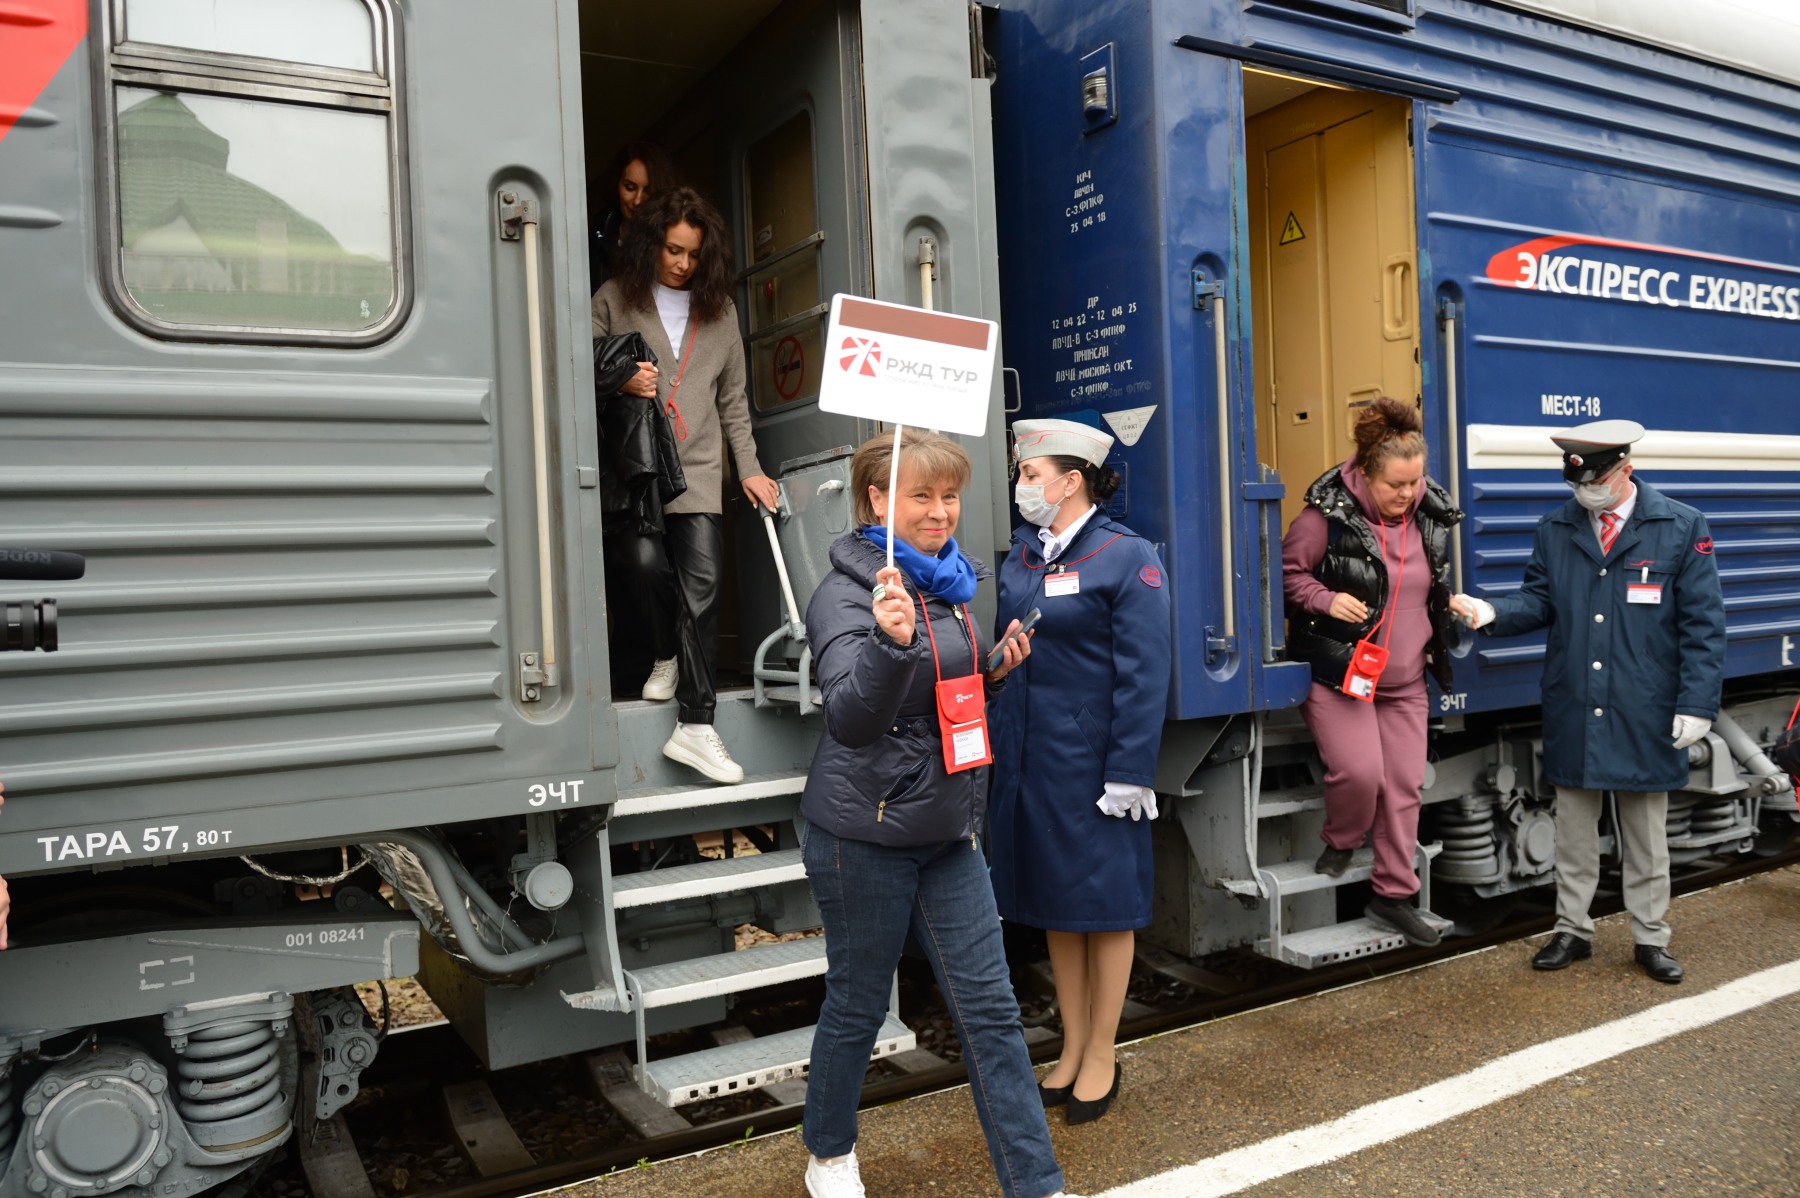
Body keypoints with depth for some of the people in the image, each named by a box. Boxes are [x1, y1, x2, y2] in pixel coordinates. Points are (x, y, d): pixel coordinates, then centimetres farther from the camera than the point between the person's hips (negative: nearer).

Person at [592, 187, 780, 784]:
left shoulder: (719, 310, 15)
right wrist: (619, 382, -14)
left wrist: (750, 468, 12)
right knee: (643, 561, -19)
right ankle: (668, 655, 14)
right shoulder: (614, 299, 7)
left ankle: (695, 725, -10)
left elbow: (733, 398, 18)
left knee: (701, 584, -11)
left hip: (697, 471, 1)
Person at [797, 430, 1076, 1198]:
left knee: (989, 1007, 9)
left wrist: (993, 670, 4)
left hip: (947, 832, 7)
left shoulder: (947, 584, 6)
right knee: (857, 1005, 11)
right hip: (866, 837, -6)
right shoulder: (847, 594, -16)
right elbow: (853, 718, -31)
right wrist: (890, 641, -47)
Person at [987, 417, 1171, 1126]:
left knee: (1104, 905, 7)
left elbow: (1143, 674, -14)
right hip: (1029, 760, 7)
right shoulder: (1022, 554, 8)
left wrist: (1128, 774, -17)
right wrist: (998, 749, 11)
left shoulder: (1127, 558, -11)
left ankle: (1102, 1057, 23)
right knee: (1053, 906, 15)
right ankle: (1072, 1046, 31)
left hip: (1090, 764, -6)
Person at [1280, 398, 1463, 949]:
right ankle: (1339, 843, 14)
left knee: (1404, 786, 6)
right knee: (1360, 770, -20)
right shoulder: (1330, 514, -14)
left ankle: (1394, 894, 20)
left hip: (1405, 680, 6)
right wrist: (1326, 599, -20)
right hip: (1338, 674, -6)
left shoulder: (1431, 515, 5)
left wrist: (1453, 605, 3)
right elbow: (1287, 572, -6)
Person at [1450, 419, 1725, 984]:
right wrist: (1493, 611, -17)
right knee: (1574, 830, 13)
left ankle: (1650, 938, 27)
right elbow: (1539, 599, 5)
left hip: (1644, 717, -2)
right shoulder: (1555, 529, 3)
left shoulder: (1682, 528, -4)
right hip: (1573, 714, 2)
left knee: (1646, 835, 12)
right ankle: (1573, 930, 26)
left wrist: (1697, 704, -10)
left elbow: (1703, 624, -5)